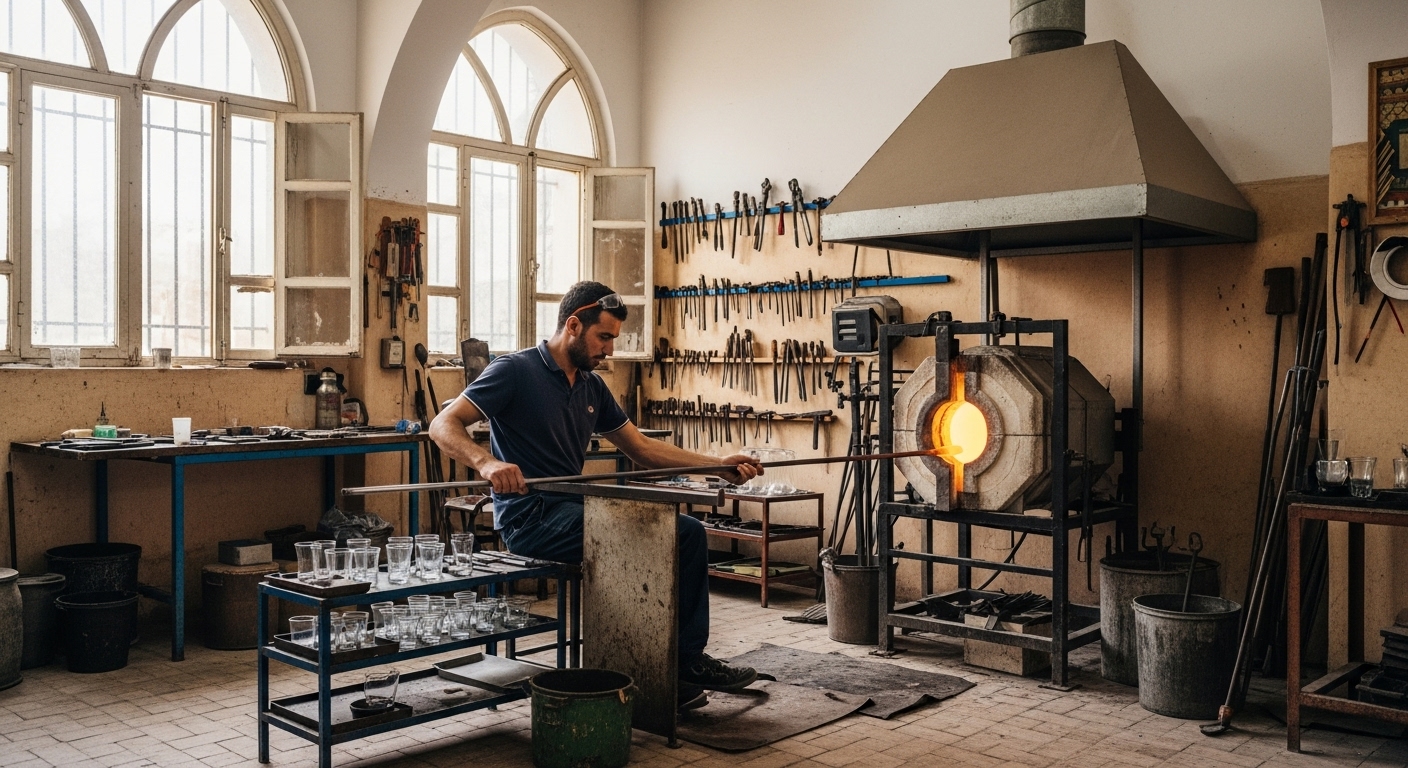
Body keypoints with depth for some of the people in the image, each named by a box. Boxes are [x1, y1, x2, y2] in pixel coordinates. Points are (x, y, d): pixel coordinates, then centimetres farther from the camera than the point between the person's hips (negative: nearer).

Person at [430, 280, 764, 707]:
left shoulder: (592, 387, 14)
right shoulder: (516, 371, -8)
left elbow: (642, 449, 17)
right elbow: (444, 425, -17)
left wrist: (720, 465, 8)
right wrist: (487, 462, -38)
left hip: (575, 510, 8)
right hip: (530, 518, -8)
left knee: (688, 532, -4)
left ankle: (686, 660, 0)